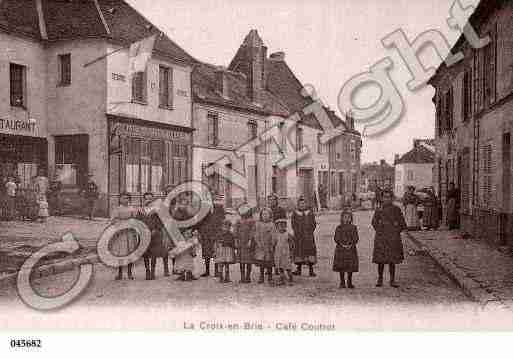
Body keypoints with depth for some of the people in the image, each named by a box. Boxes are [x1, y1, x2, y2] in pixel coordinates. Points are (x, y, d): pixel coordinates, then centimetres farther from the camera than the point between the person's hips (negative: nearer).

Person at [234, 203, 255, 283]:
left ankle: (248, 277, 4)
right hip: (240, 244, 4)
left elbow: (252, 232, -8)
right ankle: (242, 277, 11)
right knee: (241, 260, 5)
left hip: (248, 243, -4)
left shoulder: (252, 222, -2)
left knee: (249, 261, -1)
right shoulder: (238, 222, 11)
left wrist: (250, 241, -16)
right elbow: (236, 233, 9)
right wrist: (236, 242, 1)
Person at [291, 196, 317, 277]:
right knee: (299, 251, 1)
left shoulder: (310, 213, 7)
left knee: (310, 251, -4)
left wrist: (310, 232, -4)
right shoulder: (295, 214, 6)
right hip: (298, 237, 0)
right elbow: (293, 224, 3)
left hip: (308, 237, 0)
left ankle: (311, 270, 0)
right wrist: (298, 233, -8)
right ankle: (299, 269, 10)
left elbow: (314, 224, 7)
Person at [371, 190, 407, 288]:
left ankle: (392, 280, 13)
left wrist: (396, 232, 1)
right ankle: (380, 280, 15)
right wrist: (379, 231, 10)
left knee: (392, 261, 4)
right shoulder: (379, 210, 4)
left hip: (393, 239, -1)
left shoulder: (396, 210, 1)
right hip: (381, 239, 1)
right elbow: (374, 223, 19)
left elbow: (403, 225, 8)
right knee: (380, 260, 3)